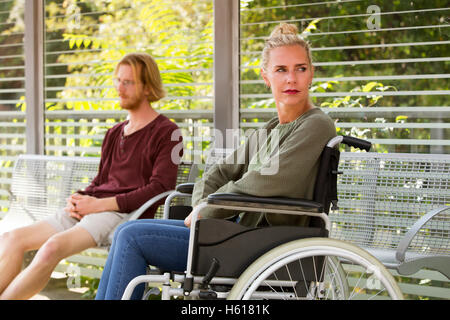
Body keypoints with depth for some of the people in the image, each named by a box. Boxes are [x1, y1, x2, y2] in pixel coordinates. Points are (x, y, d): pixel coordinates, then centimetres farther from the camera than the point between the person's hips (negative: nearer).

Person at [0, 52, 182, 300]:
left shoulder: (166, 133, 0)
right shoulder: (114, 133, 25)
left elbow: (160, 188, -11)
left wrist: (100, 204, -13)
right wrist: (79, 199, 4)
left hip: (125, 214, -8)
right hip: (89, 211, 8)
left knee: (53, 247, -31)